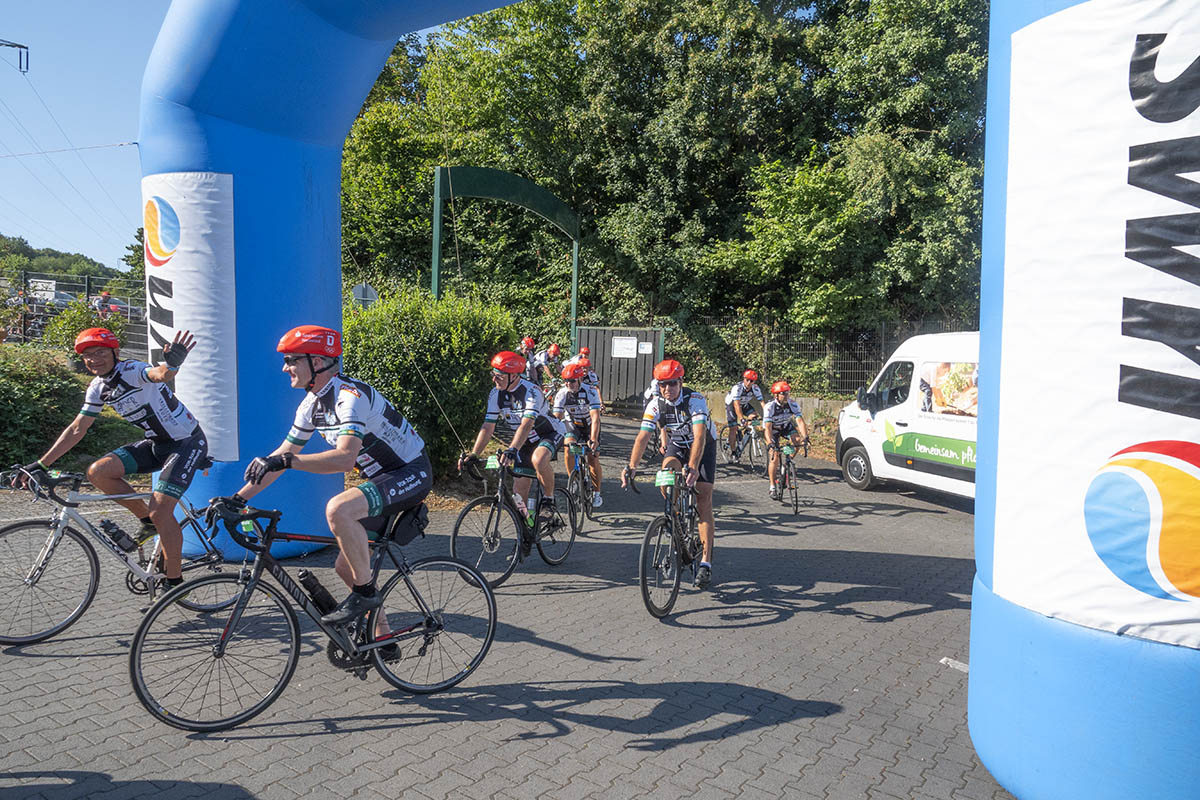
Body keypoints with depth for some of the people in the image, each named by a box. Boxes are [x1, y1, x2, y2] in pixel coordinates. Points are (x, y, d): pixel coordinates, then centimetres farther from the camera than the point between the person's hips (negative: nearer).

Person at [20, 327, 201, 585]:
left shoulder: (131, 370, -20)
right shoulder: (98, 388, 3)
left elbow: (159, 374, -44)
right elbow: (76, 430, 9)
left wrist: (172, 363, -68)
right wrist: (41, 465, 5)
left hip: (187, 441, -8)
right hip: (157, 443, 8)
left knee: (160, 509, -18)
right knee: (98, 471, -9)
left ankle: (175, 582, -3)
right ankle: (147, 521, 10)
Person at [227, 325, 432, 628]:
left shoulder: (349, 396, -24)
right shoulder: (312, 404, 5)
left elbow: (345, 457, -37)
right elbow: (282, 455, 11)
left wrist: (285, 461, -41)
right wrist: (237, 498, 7)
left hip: (411, 474, -10)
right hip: (382, 477, 10)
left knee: (338, 509, -33)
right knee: (345, 566, 8)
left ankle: (366, 592, -14)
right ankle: (382, 640, 24)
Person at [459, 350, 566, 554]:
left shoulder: (531, 392, -30)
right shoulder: (496, 395, -11)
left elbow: (526, 424, -44)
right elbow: (487, 427, -12)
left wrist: (512, 449, -58)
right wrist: (473, 454, -22)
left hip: (550, 433, -6)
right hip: (526, 441, 6)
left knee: (538, 459, -40)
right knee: (519, 493, 0)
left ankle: (549, 499, -13)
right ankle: (524, 539, 15)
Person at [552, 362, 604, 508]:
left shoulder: (590, 392, -29)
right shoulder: (562, 394, -21)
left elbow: (595, 418, -38)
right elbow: (557, 418, -24)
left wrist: (593, 439, -50)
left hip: (589, 425, -2)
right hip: (572, 425, 2)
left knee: (593, 458, -12)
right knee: (567, 450, -23)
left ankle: (596, 494, 4)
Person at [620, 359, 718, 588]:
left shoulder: (695, 400, -30)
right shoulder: (655, 405, -18)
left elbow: (699, 435, -43)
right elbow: (643, 436, -27)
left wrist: (692, 466, -57)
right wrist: (632, 466, -42)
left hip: (703, 447, -3)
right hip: (677, 445, 3)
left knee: (704, 503, -11)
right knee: (667, 470, -30)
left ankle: (706, 563, -9)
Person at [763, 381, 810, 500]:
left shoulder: (793, 404, -23)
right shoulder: (769, 407, -31)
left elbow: (800, 421, -31)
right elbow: (767, 427, -37)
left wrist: (805, 436, -46)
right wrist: (770, 443, -51)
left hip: (786, 426, 3)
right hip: (772, 429, -3)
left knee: (798, 440, -26)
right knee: (775, 458, -14)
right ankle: (773, 487, -4)